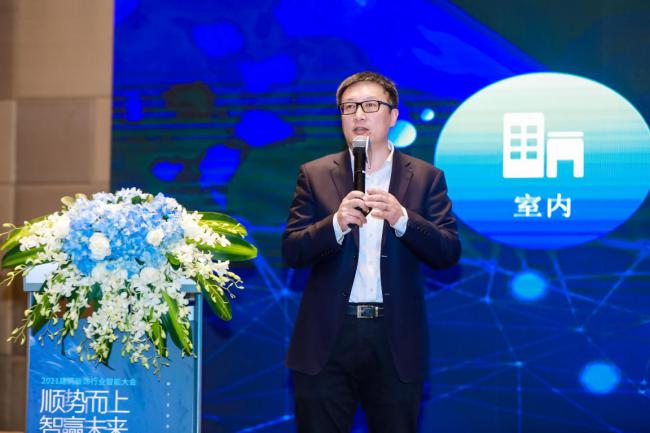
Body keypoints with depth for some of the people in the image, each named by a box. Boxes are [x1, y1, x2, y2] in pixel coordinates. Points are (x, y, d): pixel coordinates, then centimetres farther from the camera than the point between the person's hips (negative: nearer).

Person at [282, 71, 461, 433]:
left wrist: (402, 219, -19)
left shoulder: (426, 177, 5)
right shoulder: (315, 174, 7)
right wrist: (336, 223, -18)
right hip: (328, 339, 0)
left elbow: (449, 253, -3)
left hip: (396, 341, 0)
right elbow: (292, 251, 0)